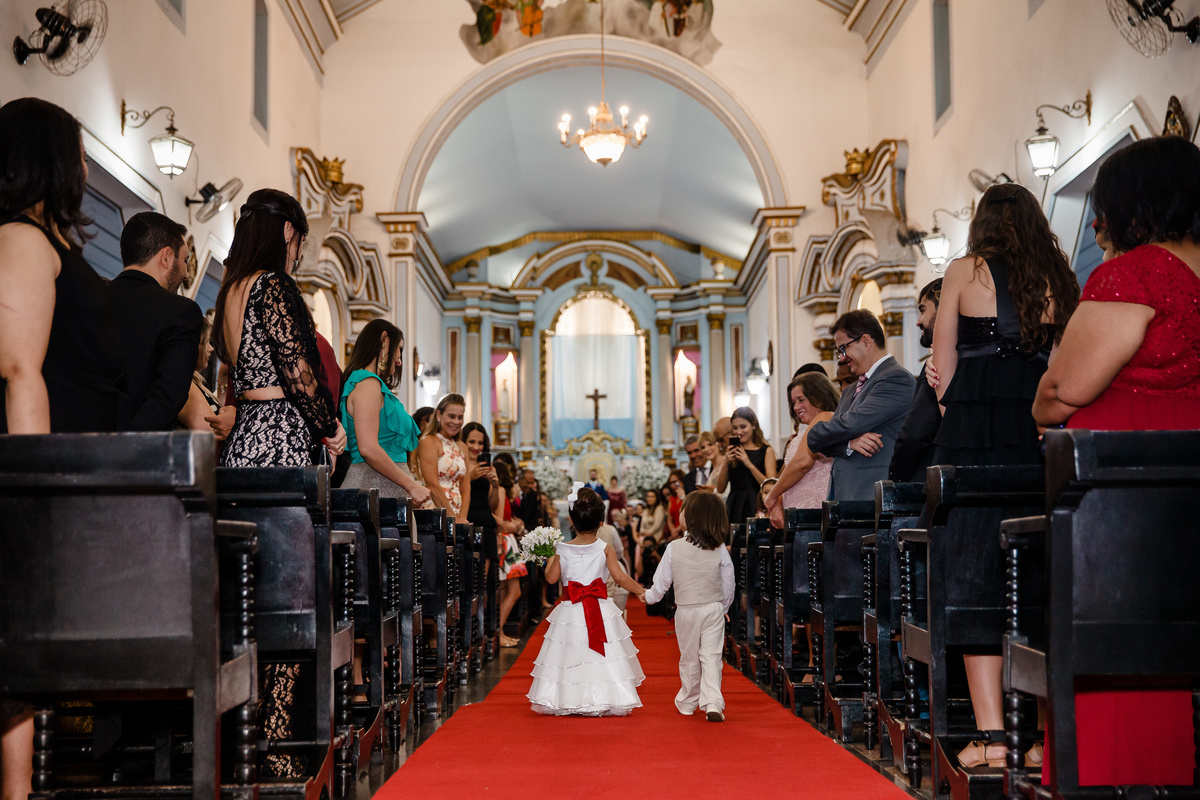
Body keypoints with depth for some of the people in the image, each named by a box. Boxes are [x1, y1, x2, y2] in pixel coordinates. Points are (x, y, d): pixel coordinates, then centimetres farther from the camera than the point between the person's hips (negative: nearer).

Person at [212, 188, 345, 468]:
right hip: (277, 441, -9)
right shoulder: (274, 286, -8)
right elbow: (297, 372, -14)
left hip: (240, 437, 9)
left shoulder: (230, 290, 19)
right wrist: (330, 427, -1)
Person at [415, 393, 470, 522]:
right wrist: (454, 518, -11)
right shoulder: (429, 442, -1)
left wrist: (462, 518, -1)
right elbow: (433, 485, -9)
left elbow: (465, 488, 14)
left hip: (456, 515, 6)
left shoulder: (461, 447, 19)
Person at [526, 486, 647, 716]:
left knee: (568, 655, 8)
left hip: (571, 612, 0)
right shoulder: (605, 549, -6)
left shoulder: (563, 550, -5)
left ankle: (563, 701, 10)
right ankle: (605, 699, 6)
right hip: (601, 610, 0)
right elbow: (619, 577, -9)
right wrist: (641, 591, 3)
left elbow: (551, 577, 0)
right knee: (602, 656, 6)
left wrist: (550, 561, 19)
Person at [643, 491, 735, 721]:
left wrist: (649, 596, 18)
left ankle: (688, 703, 28)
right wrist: (724, 607, 19)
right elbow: (728, 585, 2)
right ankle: (713, 704, -11)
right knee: (711, 657, 1)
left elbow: (661, 581, -2)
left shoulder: (673, 548, -10)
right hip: (713, 609, 0)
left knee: (689, 658, 13)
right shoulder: (720, 550, -6)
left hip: (685, 611, 0)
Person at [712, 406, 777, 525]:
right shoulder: (732, 452, 14)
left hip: (756, 507, -3)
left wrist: (749, 464, -13)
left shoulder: (766, 451, 4)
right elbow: (720, 489, 8)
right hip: (734, 506, 3)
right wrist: (726, 463, -4)